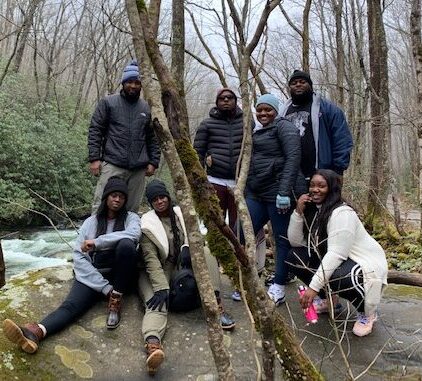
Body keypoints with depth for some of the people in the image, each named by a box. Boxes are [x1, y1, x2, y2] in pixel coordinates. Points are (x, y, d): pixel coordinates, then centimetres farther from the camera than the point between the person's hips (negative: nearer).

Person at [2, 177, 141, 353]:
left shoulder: (131, 218, 6)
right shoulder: (91, 222, 8)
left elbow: (133, 234, -20)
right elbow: (79, 256, -3)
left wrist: (97, 242, -23)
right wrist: (104, 287, -16)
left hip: (121, 274, -1)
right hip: (93, 275, 1)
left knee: (125, 244, -31)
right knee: (71, 304, -27)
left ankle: (115, 300, -20)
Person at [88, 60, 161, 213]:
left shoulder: (147, 108, 13)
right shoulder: (108, 103, 5)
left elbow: (152, 138, 16)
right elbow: (95, 131, 2)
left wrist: (153, 161, 7)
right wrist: (94, 158, -7)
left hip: (138, 169, 3)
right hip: (112, 165, -3)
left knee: (131, 210, 5)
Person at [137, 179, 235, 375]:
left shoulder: (181, 214, 3)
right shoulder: (147, 224, -11)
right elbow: (151, 260, -20)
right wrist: (161, 288, -31)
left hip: (182, 266, 4)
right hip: (157, 272, -4)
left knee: (206, 253, -21)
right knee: (157, 304, -33)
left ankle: (216, 306, -25)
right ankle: (153, 345, -61)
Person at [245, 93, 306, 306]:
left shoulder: (283, 127, -3)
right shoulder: (257, 133, 22)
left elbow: (293, 158, -14)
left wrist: (284, 191, -21)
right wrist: (246, 189, 18)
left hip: (278, 193, -8)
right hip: (256, 193, 8)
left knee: (282, 239, 2)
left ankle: (279, 288, 11)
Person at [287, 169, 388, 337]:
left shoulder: (342, 213, -24)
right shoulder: (313, 210, 1)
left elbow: (336, 254, -31)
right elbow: (295, 242, -5)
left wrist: (313, 287, -35)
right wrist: (298, 212, -17)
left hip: (365, 263, -8)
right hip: (335, 260, 8)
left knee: (336, 278, -38)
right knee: (294, 257, -8)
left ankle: (367, 313, -4)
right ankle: (327, 298, 12)